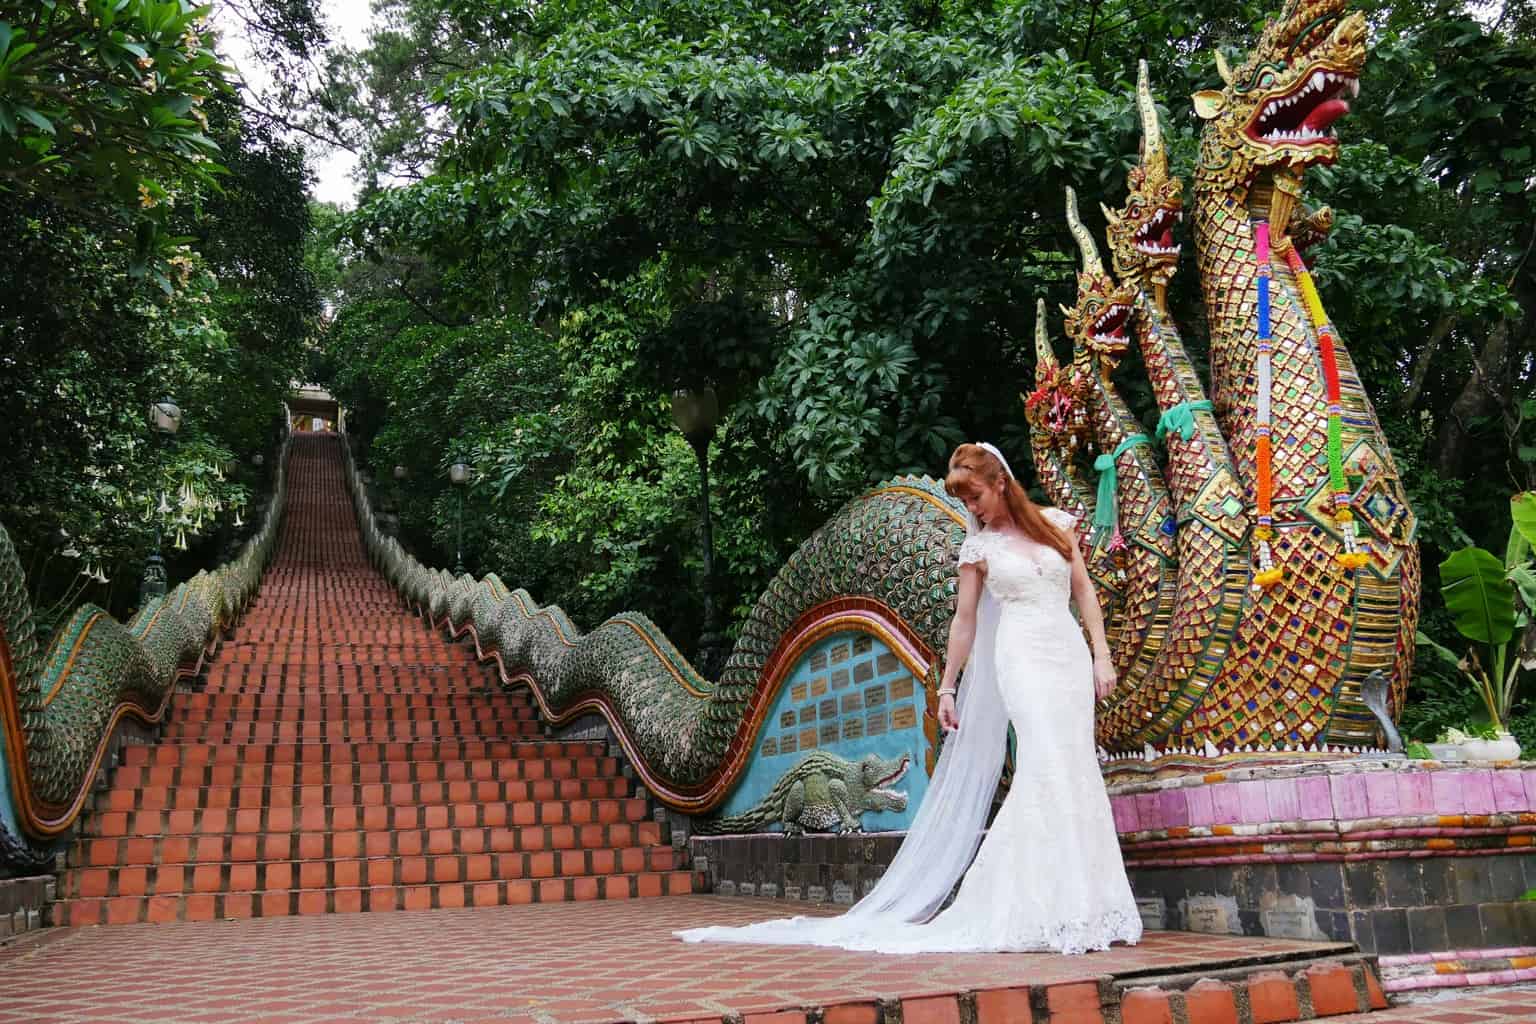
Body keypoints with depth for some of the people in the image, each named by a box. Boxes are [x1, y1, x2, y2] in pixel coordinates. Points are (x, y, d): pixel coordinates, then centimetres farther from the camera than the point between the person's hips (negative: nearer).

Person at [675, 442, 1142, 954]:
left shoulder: (1055, 522, 9)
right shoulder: (978, 546, 5)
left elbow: (1084, 590, 10)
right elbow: (964, 620, 9)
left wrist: (1102, 656, 2)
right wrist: (947, 687, 10)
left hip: (1070, 656, 3)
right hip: (1023, 659, -3)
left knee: (1076, 775, 0)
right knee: (1046, 769, -17)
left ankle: (1085, 905, 7)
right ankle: (1042, 907, -12)